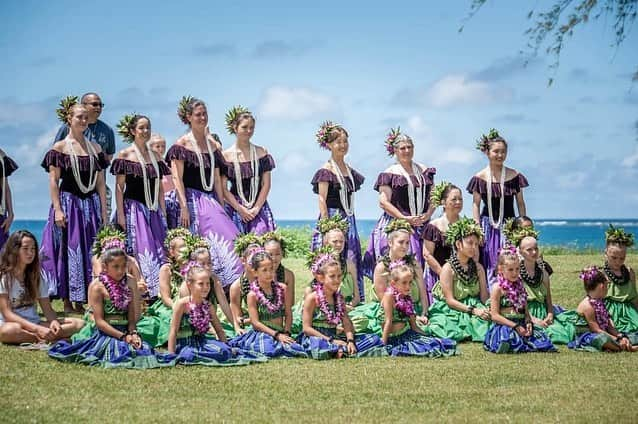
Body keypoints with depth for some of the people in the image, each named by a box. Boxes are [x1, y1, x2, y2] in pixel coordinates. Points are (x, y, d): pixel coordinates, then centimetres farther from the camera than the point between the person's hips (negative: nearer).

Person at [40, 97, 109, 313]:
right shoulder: (59, 148, -1)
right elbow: (53, 181, -5)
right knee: (69, 251, -3)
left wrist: (104, 211, 4)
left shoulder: (95, 147, 11)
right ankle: (68, 302, 1)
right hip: (68, 203, -4)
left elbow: (100, 182, 10)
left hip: (91, 204, 4)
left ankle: (81, 301, 8)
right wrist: (57, 209, -14)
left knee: (92, 252, 2)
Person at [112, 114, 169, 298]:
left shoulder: (155, 156, 13)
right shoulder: (125, 155, -2)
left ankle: (157, 293, 3)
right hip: (133, 208, -5)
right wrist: (120, 214, -12)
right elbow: (119, 187, -5)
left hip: (153, 210, 5)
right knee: (139, 251, -11)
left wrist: (163, 213, 10)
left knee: (157, 251, 0)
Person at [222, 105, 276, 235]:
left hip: (258, 207, 1)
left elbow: (266, 184, 5)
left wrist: (256, 208, -5)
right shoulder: (226, 156, 2)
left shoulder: (261, 153, 7)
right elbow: (223, 189, 0)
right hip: (235, 208, -1)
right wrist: (240, 209, -9)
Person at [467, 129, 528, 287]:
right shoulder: (480, 178, 1)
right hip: (488, 226, -1)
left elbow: (520, 203, 8)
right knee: (489, 265, -2)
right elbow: (476, 204, 3)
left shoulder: (514, 176, 3)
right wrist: (477, 227, -6)